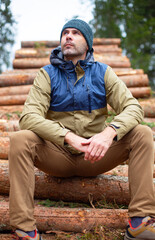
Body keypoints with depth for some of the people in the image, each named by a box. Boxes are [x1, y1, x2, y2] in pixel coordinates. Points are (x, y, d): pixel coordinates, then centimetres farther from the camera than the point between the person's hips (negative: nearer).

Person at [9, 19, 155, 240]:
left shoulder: (103, 73, 2)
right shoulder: (48, 75, -2)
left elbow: (133, 107, -10)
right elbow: (29, 117, -17)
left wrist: (110, 132, -32)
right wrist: (69, 137, -32)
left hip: (96, 156, 1)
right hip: (58, 156, -1)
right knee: (20, 140, -28)